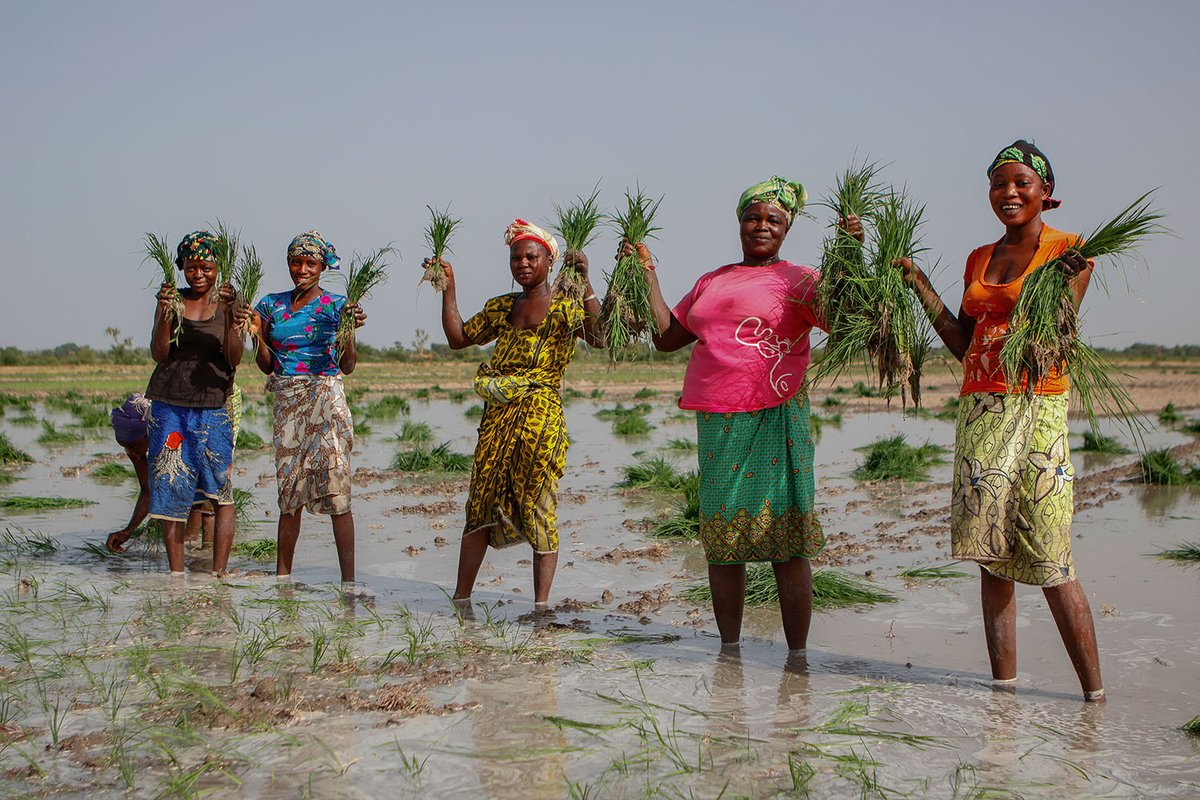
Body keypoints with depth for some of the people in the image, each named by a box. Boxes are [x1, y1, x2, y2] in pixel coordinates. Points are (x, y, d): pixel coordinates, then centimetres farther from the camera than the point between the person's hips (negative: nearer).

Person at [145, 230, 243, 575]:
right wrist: (166, 311, -16)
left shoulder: (227, 303, 3)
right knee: (170, 489, 2)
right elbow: (158, 354, -2)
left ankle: (218, 573, 1)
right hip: (169, 407, 1)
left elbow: (235, 358, -8)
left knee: (221, 492, -5)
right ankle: (176, 573, 10)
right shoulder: (172, 301, 7)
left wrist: (229, 312, -20)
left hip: (213, 409, -1)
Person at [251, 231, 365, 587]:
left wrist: (349, 332, -19)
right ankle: (282, 577, 14)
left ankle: (348, 580, -10)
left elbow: (347, 367, -3)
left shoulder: (336, 305, 2)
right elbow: (266, 365, 11)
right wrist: (255, 332, -4)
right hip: (286, 403, 3)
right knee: (289, 491, 6)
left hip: (325, 399, -3)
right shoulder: (272, 304, 12)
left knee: (336, 489, -10)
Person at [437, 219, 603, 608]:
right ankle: (461, 598, 14)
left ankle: (541, 603, 2)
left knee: (539, 506, -3)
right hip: (497, 417, 5)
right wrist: (448, 288, 17)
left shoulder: (565, 306, -1)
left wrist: (585, 284, -27)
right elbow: (457, 338, 23)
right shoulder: (500, 307, 17)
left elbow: (598, 336, -19)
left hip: (541, 418, -5)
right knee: (481, 502, 6)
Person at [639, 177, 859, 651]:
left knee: (784, 540, -5)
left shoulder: (798, 280, 4)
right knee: (720, 540, 8)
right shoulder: (711, 282, 20)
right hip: (716, 422, 5)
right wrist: (647, 274, 20)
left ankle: (797, 654, 2)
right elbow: (666, 337, 21)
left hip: (774, 418, -5)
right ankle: (728, 648, 19)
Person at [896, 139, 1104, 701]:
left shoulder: (1069, 251, 0)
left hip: (1037, 409, -6)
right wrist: (919, 284, 14)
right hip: (979, 411, 6)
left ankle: (1094, 693, 0)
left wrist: (1063, 282, -24)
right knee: (991, 555, 6)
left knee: (1048, 559, -9)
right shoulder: (979, 260, 17)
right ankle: (1003, 684, 12)